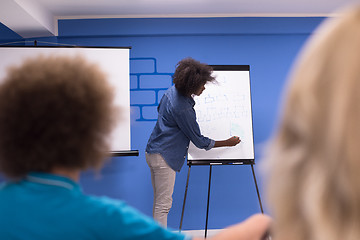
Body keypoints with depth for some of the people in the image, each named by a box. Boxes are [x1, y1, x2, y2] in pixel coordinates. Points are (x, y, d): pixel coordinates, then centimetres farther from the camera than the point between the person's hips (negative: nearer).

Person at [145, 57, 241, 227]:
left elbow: (159, 109, 24)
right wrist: (228, 143, -2)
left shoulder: (172, 91, 2)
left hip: (154, 151, 10)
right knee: (163, 204, -5)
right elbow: (199, 141, -13)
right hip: (163, 156, -10)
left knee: (159, 202, 17)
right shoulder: (182, 108, -24)